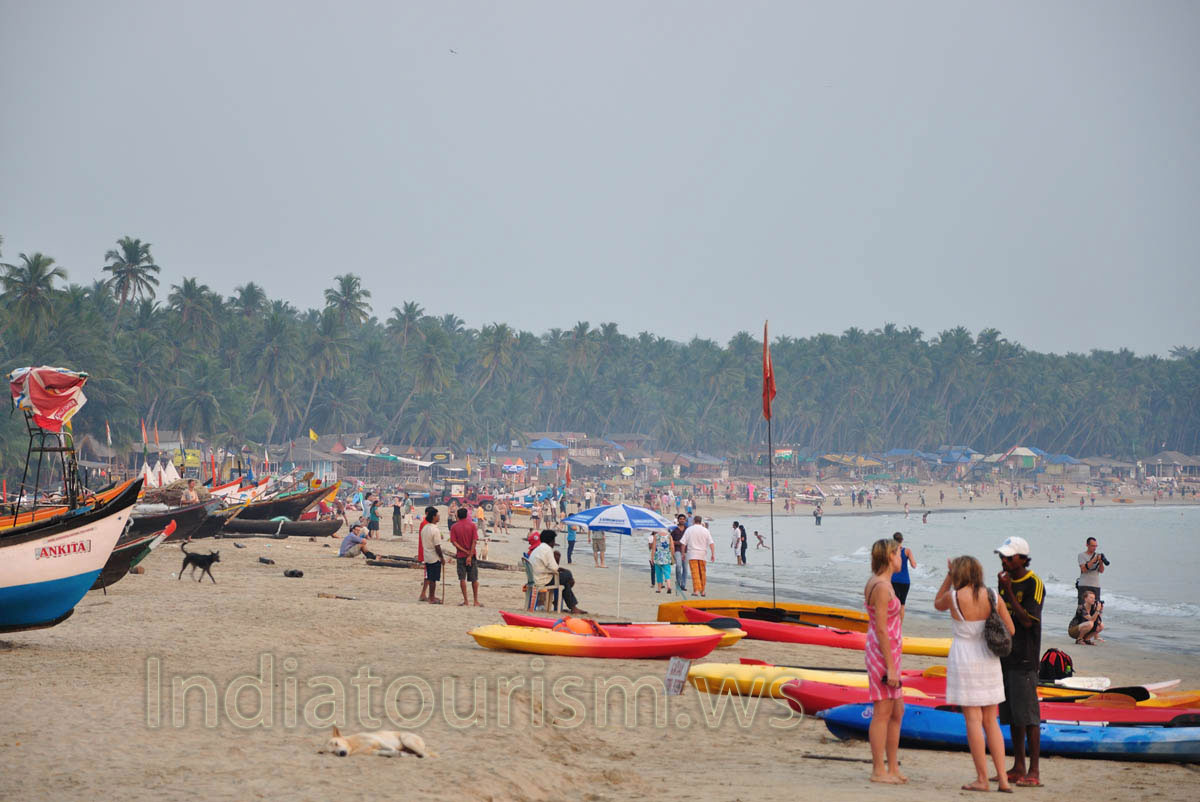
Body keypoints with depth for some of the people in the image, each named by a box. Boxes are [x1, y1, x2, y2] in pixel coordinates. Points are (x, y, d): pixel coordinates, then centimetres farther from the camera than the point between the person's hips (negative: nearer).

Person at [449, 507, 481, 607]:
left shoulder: (454, 527, -1)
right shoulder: (472, 525, -4)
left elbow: (454, 542, -9)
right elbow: (474, 541, -11)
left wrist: (465, 551, -10)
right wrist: (470, 555, -12)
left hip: (460, 555, 0)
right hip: (471, 555, 0)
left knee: (462, 579, 4)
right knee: (474, 579, 7)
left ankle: (465, 601, 2)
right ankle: (476, 601, 7)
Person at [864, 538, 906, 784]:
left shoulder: (877, 583, 13)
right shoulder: (881, 586, -17)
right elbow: (881, 629, -20)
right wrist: (890, 667, -20)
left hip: (887, 654, 10)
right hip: (883, 654, -10)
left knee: (897, 712, 14)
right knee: (883, 713, -4)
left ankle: (892, 768, 20)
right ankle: (878, 770, 2)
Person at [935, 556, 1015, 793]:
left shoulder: (953, 597, -9)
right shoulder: (992, 597, 0)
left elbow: (937, 604, 14)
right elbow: (1010, 630, 5)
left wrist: (948, 576, 15)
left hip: (964, 660, -4)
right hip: (989, 660, 4)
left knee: (973, 719, -1)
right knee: (990, 721, 11)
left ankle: (982, 779, -2)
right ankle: (1003, 778, 8)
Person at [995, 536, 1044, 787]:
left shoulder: (1034, 584, -11)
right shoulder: (1006, 581, 13)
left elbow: (1027, 621, -19)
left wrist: (1008, 591, -20)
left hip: (1024, 659, -8)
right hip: (1005, 656, 8)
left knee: (1027, 715, -8)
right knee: (1011, 715, 10)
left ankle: (1034, 771, -5)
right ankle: (1018, 767, 17)